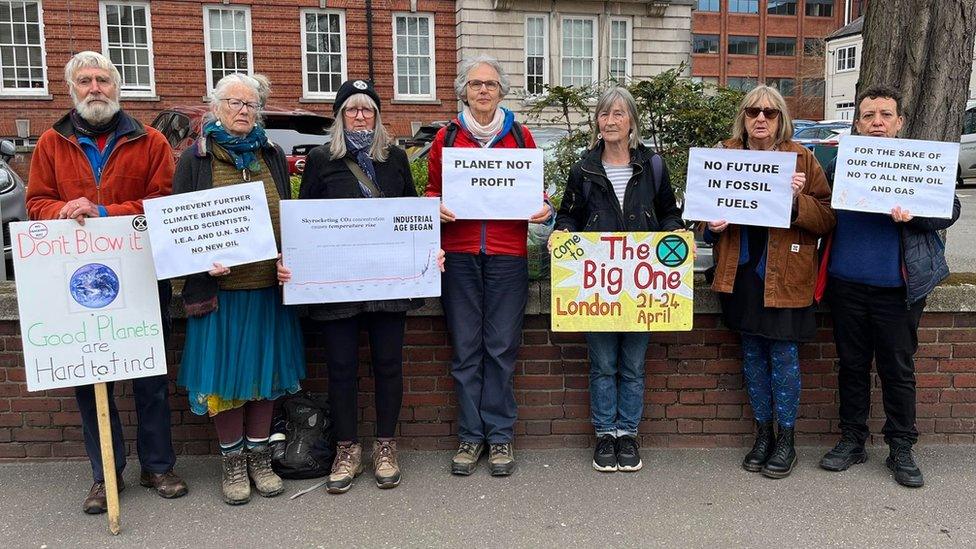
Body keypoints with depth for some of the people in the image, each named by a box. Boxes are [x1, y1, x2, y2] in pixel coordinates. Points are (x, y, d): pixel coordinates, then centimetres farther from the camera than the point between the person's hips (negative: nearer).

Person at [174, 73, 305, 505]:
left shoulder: (272, 156, 11)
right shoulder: (196, 158, 2)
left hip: (269, 285, 3)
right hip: (220, 286, -2)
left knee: (265, 369, 8)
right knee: (225, 372, 3)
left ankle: (259, 456, 22)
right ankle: (232, 461, 19)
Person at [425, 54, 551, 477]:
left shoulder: (521, 136, 9)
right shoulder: (446, 137, 9)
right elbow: (432, 191, 15)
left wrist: (541, 209, -5)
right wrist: (437, 207, -7)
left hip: (507, 255, 0)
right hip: (459, 254, 1)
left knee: (502, 348, 2)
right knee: (465, 350, 4)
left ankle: (500, 435, 15)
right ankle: (470, 436, 16)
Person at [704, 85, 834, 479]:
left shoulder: (802, 159, -1)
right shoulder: (726, 155, 5)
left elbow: (827, 218, -2)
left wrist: (799, 200, -20)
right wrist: (714, 224, -5)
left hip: (785, 275, -3)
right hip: (741, 272, 3)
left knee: (784, 357, 2)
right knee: (752, 356, 12)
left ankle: (785, 438, 20)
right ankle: (763, 433, 27)